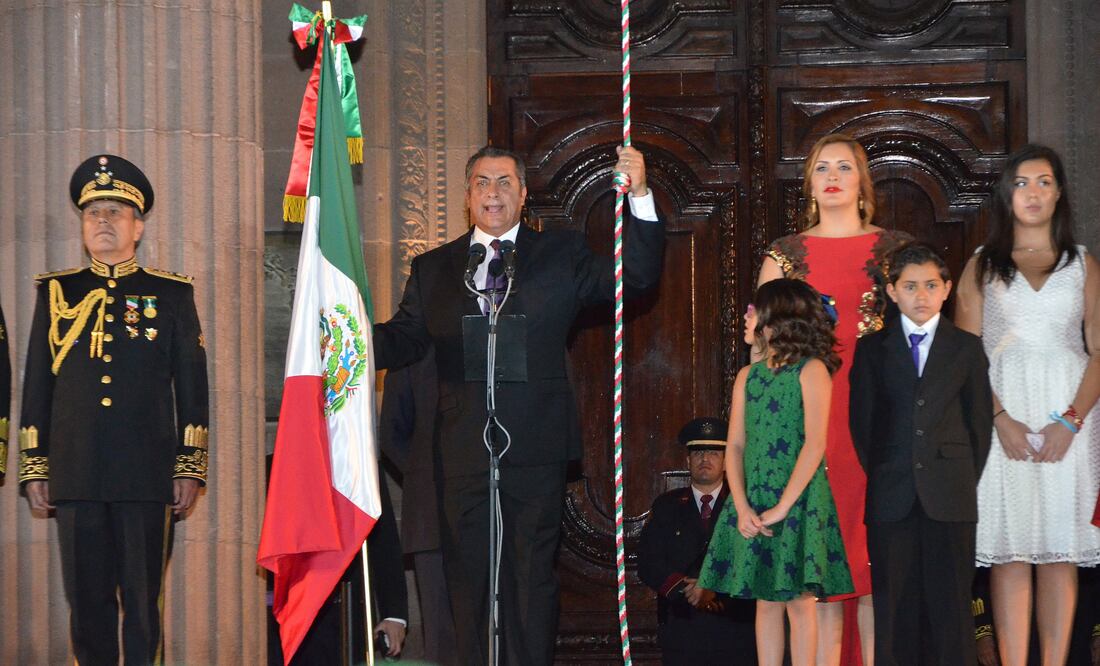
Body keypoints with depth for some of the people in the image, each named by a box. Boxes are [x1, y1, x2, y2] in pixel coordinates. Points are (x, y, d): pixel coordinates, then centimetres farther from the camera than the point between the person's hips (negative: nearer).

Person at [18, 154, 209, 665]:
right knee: (86, 602, 4)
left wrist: (190, 469, 0)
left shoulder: (171, 293, 8)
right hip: (75, 477, 2)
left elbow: (193, 387, 6)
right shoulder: (56, 291, 12)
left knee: (142, 602, 0)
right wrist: (34, 468, 7)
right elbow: (35, 386, 13)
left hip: (146, 476, -2)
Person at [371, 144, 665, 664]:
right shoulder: (433, 268, 14)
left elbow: (637, 275, 0)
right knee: (468, 577, 6)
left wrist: (639, 197, -12)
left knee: (532, 577, 0)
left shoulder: (560, 255, 9)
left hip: (535, 452, -2)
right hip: (462, 455, 2)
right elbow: (403, 339, 5)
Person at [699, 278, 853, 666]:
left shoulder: (811, 371, -6)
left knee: (799, 601, -3)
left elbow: (814, 446, -13)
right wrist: (742, 509, -8)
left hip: (799, 502, -5)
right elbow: (735, 447, 7)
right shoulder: (747, 377, 11)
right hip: (754, 507, 5)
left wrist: (781, 508, -16)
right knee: (766, 601, 7)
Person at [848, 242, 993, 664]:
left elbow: (980, 420, 9)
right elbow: (860, 422, 8)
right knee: (894, 605, 0)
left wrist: (967, 479, 3)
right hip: (891, 498, 0)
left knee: (951, 602, -1)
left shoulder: (967, 348, 9)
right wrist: (877, 478, 2)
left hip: (950, 497, 0)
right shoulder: (871, 349, 9)